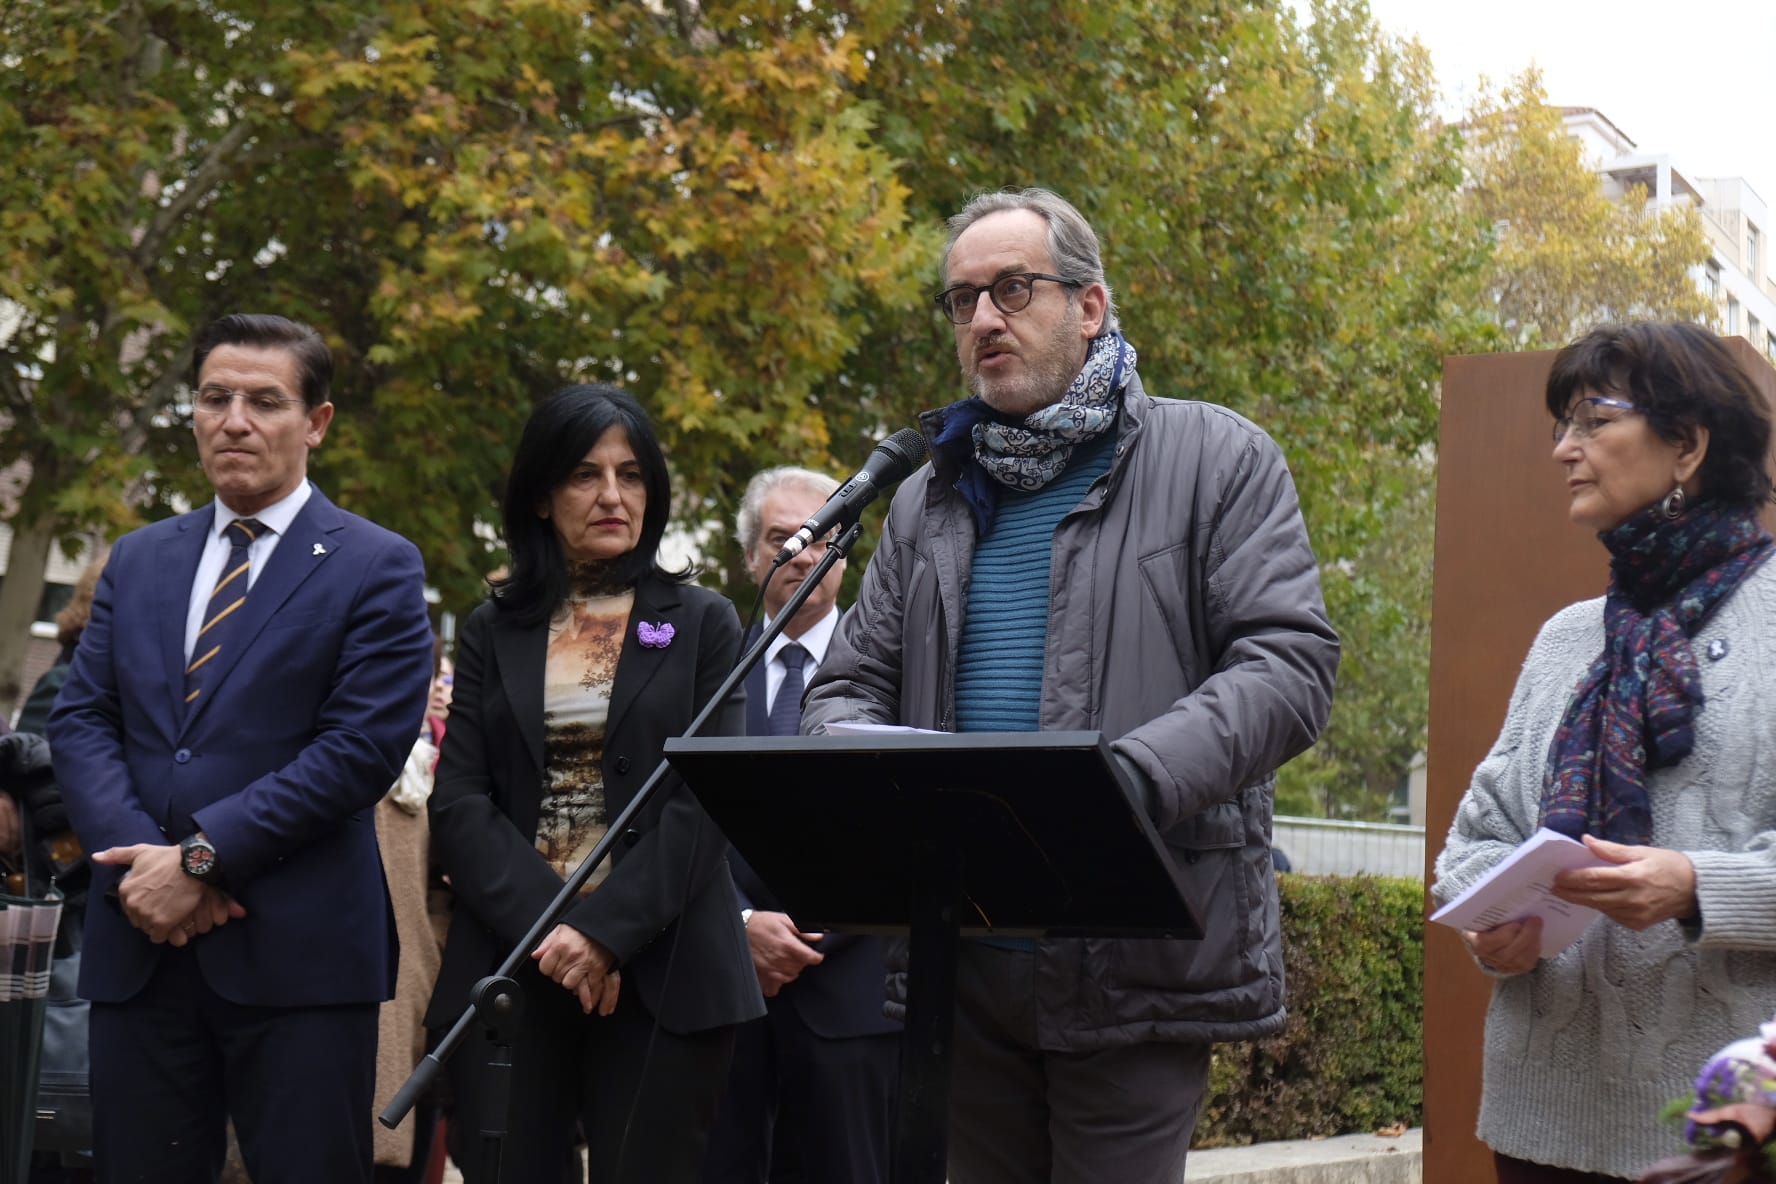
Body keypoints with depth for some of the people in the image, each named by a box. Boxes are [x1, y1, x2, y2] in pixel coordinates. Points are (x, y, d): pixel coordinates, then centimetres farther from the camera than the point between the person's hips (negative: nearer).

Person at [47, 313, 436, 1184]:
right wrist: (140, 863, -9)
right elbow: (79, 721, 9)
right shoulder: (137, 561, 16)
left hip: (298, 952, -4)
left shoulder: (376, 569, 1)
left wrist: (202, 858, -14)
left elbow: (365, 746, -10)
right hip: (140, 942, 4)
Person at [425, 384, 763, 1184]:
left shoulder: (703, 624, 7)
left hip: (659, 971, -1)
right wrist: (548, 924, -13)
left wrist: (607, 930, -15)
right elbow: (458, 803, 2)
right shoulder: (493, 630, 12)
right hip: (509, 967, 1)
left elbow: (708, 798, -3)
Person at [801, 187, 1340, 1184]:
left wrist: (1137, 776, -26)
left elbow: (1291, 663, -9)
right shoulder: (928, 499, 16)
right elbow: (852, 683, 17)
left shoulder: (1217, 460, 0)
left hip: (1139, 967, -5)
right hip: (963, 963, 5)